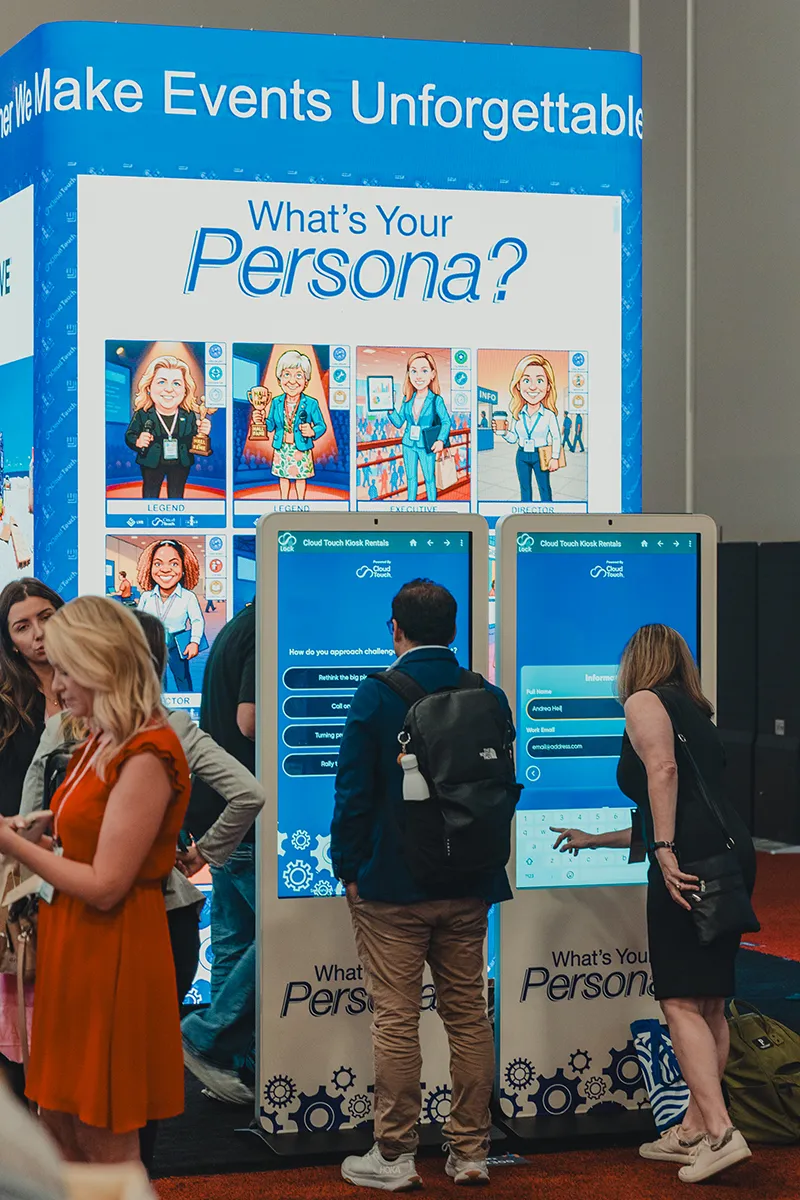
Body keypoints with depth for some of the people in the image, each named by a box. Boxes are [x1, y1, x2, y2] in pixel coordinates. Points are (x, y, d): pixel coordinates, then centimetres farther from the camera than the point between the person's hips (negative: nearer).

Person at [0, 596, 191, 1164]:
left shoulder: (145, 758, -19)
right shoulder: (103, 743, 9)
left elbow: (105, 886, -21)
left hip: (113, 952, -9)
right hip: (74, 943, 9)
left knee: (106, 1144, 4)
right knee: (60, 1121, 16)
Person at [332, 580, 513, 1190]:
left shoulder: (376, 695, -10)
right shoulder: (489, 697, 2)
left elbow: (355, 790, -9)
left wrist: (349, 868, 0)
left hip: (391, 887, -4)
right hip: (468, 887, 4)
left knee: (396, 1020, 1)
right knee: (469, 1015, 11)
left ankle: (394, 1157, 7)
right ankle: (471, 1152, 16)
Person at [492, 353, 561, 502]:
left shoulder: (549, 415, -11)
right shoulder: (517, 415, -1)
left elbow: (556, 437, -6)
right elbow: (513, 439, 6)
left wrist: (555, 458, -10)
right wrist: (502, 431, -12)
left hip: (540, 456, -4)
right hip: (522, 456, 4)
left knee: (544, 487, 6)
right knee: (525, 488, 12)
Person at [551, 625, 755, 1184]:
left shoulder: (645, 701, 5)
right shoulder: (696, 715, 30)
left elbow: (662, 768, -16)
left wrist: (665, 850, -21)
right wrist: (593, 840, 45)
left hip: (692, 858, -8)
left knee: (682, 1002, -7)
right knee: (711, 1004, 11)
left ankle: (720, 1133, -15)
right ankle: (694, 1129, 18)